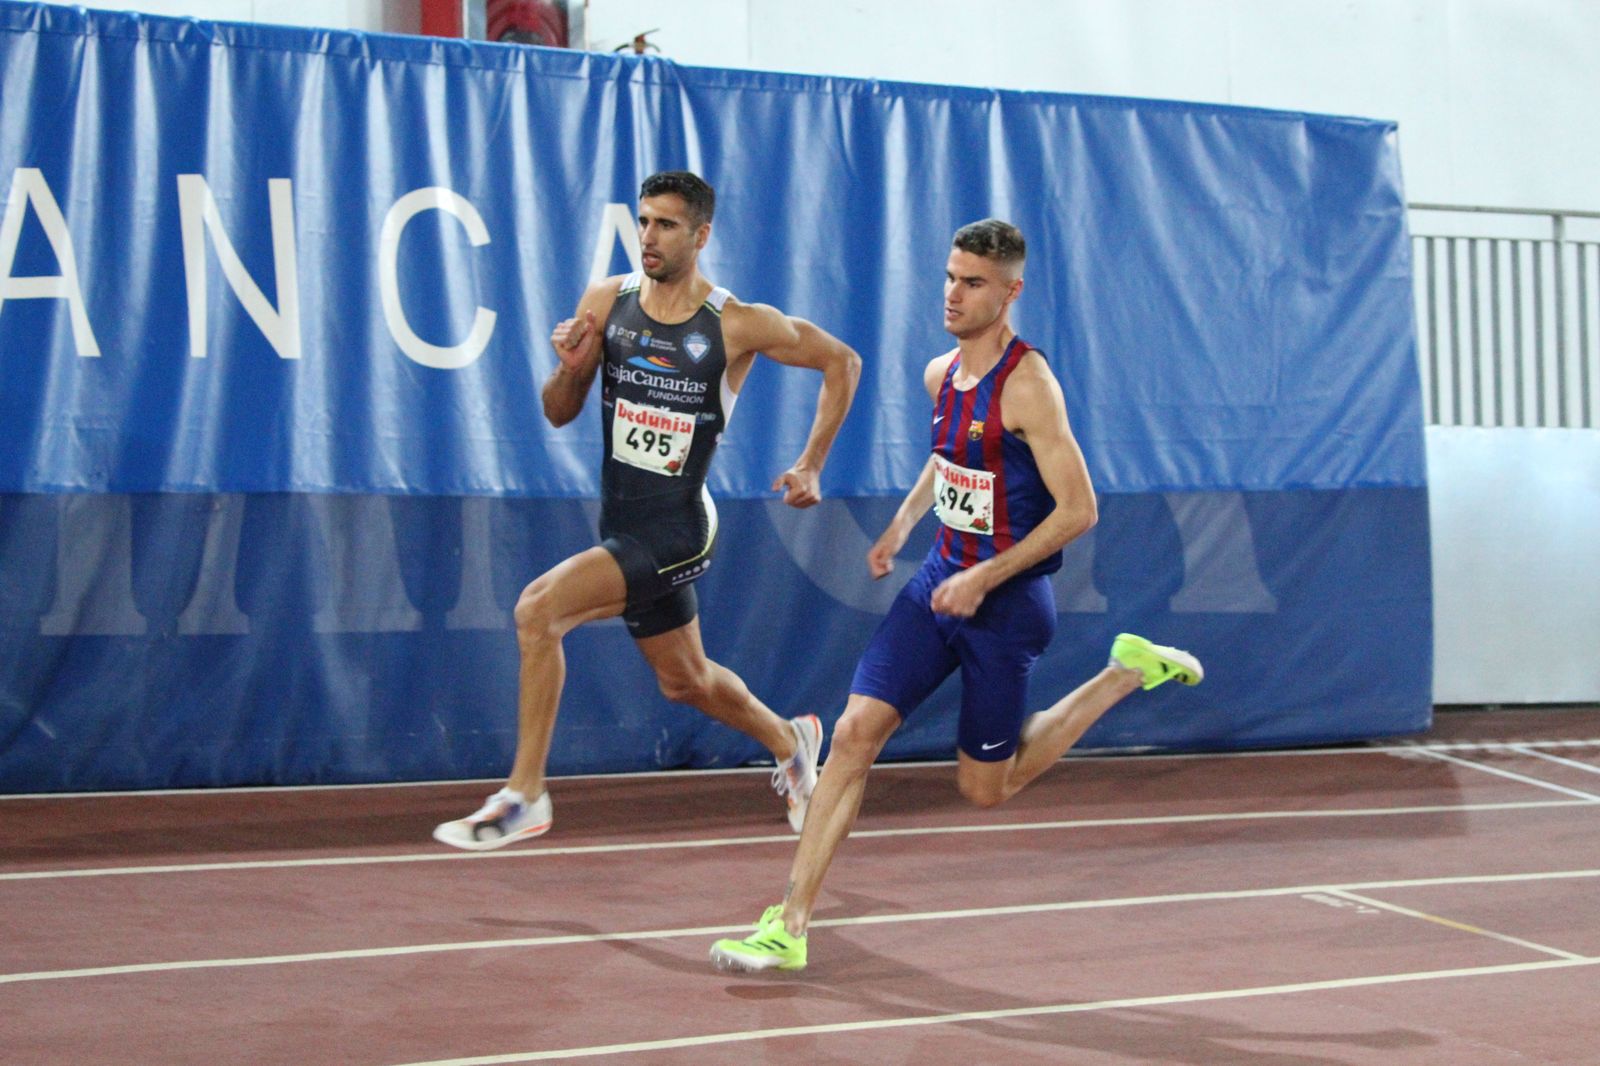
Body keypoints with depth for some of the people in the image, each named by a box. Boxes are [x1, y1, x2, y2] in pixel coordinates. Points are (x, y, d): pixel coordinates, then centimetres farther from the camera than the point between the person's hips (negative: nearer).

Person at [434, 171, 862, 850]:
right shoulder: (606, 303, 1)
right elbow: (560, 414, 7)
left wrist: (811, 467, 2)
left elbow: (842, 362, 4)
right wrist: (570, 366, -15)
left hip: (676, 532, -6)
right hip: (623, 526, 6)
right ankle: (789, 743, 52)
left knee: (538, 610, -23)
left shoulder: (740, 325, -11)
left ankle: (523, 795, -12)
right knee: (685, 681, 22)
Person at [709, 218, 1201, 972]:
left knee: (985, 788, 9)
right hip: (939, 581, 6)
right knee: (855, 733, -8)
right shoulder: (941, 375, 5)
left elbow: (1078, 509, -20)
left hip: (1005, 602, -6)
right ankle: (789, 926, -6)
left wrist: (984, 579, -21)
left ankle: (1127, 671, 24)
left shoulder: (1027, 386, -19)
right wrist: (902, 523, 12)